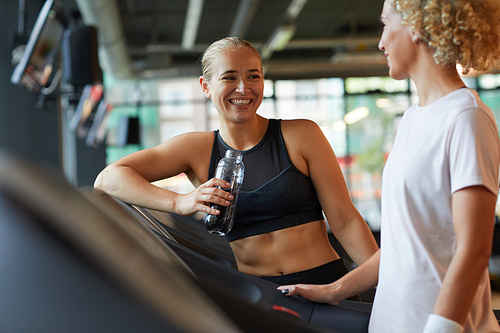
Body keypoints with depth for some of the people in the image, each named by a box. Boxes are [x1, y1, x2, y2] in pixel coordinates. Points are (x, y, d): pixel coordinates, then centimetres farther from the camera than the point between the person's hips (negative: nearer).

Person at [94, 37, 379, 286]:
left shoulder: (301, 135, 0)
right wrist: (180, 202, -21)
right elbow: (109, 179, -5)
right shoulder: (198, 149, 4)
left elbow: (345, 220, 0)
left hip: (323, 283, -2)